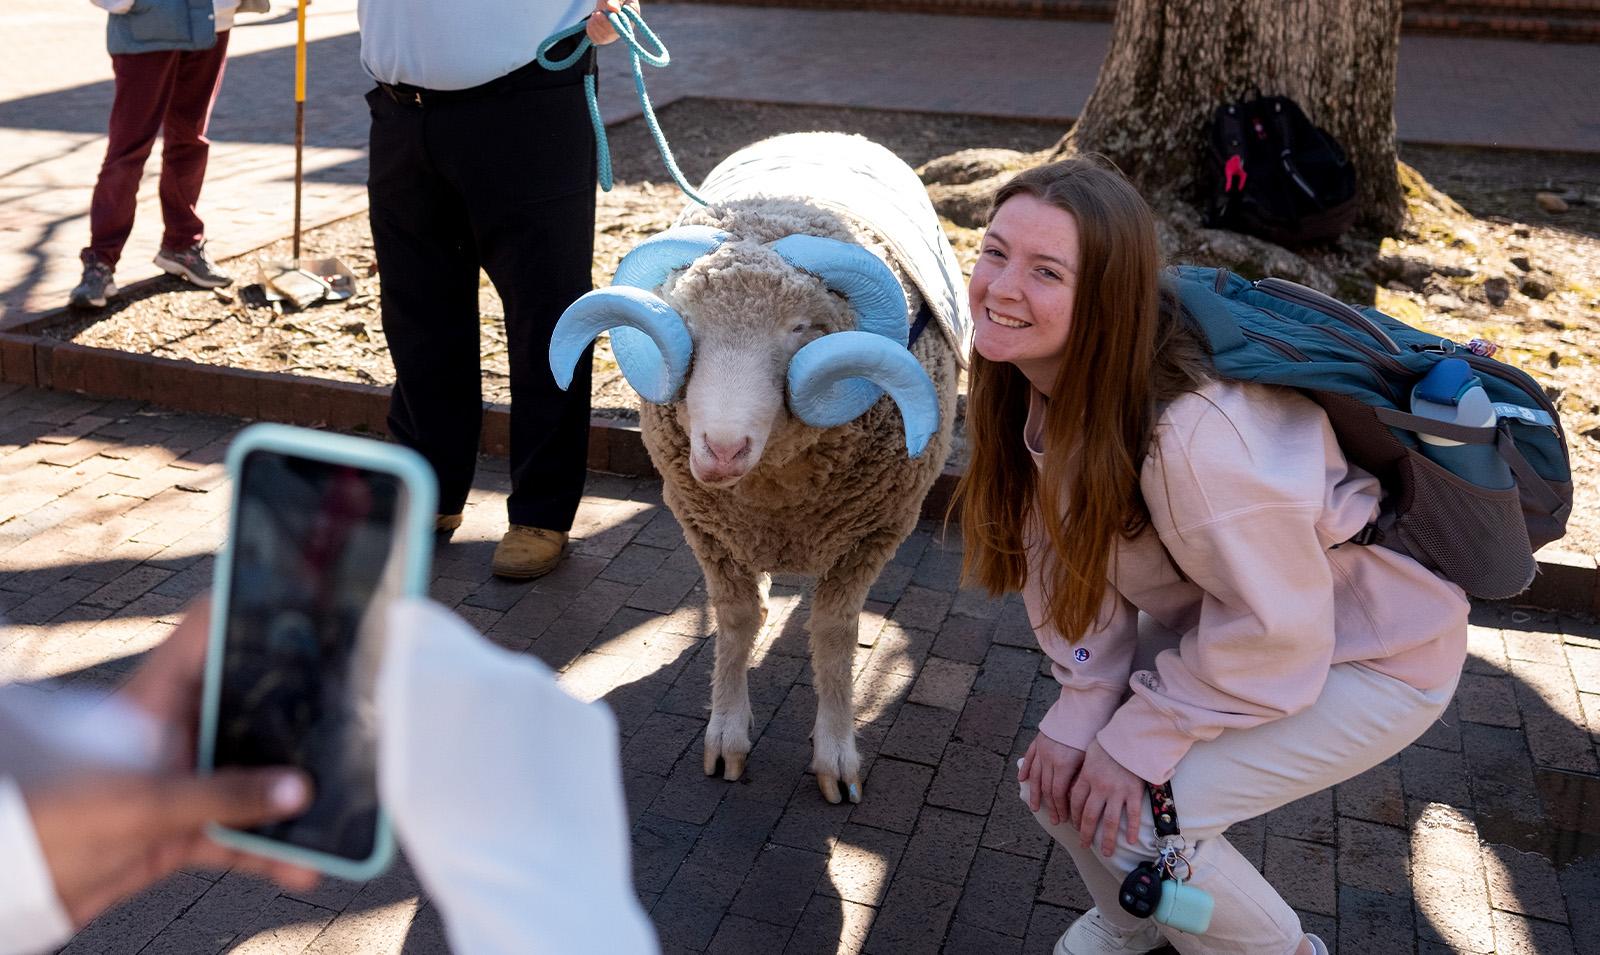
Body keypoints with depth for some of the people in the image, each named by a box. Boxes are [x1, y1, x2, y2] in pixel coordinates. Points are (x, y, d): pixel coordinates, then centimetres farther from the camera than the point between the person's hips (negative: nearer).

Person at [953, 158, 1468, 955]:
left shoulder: (1196, 433, -39)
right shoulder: (1042, 376, -14)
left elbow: (1275, 630, -28)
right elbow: (1076, 556, -5)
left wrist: (1138, 742, -18)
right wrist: (1083, 710, -12)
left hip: (1371, 647, -7)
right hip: (1213, 614, 7)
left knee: (1133, 816, -17)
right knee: (1059, 775, 1)